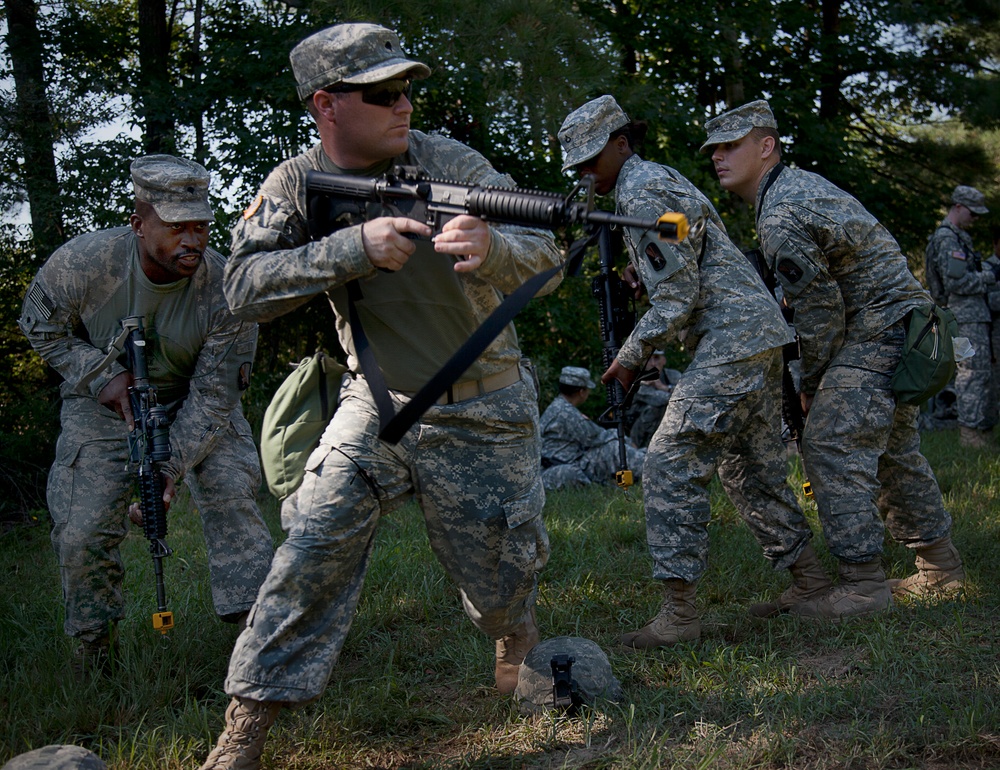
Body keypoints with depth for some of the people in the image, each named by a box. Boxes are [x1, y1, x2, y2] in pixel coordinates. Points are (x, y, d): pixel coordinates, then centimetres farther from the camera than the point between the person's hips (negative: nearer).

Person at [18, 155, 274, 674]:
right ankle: (93, 638, 20)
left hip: (195, 402, 0)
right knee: (81, 528, -5)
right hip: (102, 403, 0)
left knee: (233, 495, -18)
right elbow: (40, 325, -6)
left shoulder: (225, 286, -26)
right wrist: (101, 375, -19)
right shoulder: (83, 261, -25)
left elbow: (214, 392, -20)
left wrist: (176, 460, -30)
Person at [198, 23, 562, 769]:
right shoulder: (296, 185, -8)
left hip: (480, 415, -1)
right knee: (313, 551, -9)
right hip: (376, 404, 1)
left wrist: (491, 247, -44)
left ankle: (517, 634, 46)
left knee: (498, 574, 9)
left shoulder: (450, 162, -16)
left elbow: (548, 263, -20)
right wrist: (354, 246, -34)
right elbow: (245, 288, -21)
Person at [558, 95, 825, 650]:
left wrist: (630, 357, -7)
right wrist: (636, 351, 15)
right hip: (756, 334, 11)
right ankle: (809, 578, 26)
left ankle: (678, 613, -14)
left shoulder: (642, 193, -12)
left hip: (731, 340, -11)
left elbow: (677, 297, -17)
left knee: (670, 465, -13)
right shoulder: (658, 179, 20)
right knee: (750, 468, 18)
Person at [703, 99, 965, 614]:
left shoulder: (780, 219, -20)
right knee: (894, 449, 17)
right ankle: (939, 566, 27)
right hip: (900, 324, 11)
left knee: (832, 444, -13)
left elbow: (820, 309, -18)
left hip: (877, 330, -11)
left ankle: (863, 583, -12)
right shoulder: (796, 182, 13)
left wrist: (811, 383, -6)